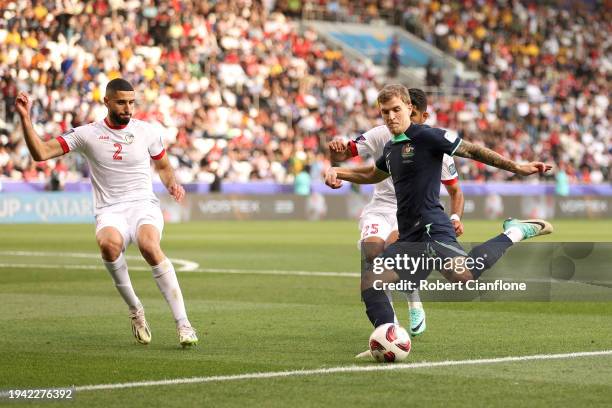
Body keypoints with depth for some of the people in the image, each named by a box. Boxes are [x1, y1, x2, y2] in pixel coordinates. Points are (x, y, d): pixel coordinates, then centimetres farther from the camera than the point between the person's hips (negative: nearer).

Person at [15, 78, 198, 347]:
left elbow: (163, 166, 25)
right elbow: (41, 153, 1)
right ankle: (135, 310, -14)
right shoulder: (87, 134, 4)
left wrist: (173, 184, 4)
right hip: (109, 212, 0)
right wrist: (25, 118, -9)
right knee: (109, 243, -37)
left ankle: (183, 323, -32)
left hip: (144, 205, 0)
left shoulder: (147, 132, 8)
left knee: (149, 245, -35)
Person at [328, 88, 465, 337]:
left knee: (394, 245, -34)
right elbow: (342, 155, -7)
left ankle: (415, 305, -9)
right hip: (380, 208, 2)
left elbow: (455, 191, 7)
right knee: (373, 251, -28)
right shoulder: (383, 135, -4)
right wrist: (337, 150, -32)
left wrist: (456, 218, -12)